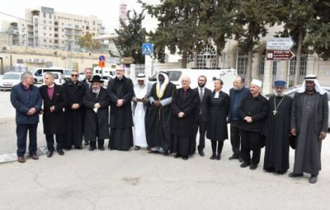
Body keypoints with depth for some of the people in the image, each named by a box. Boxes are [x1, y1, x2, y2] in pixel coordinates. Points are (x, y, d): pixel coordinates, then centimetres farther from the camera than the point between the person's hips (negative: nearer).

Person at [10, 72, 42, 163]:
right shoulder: (15, 88, -4)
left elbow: (39, 100, 4)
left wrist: (35, 108, -15)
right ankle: (20, 154, 15)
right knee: (21, 137, 4)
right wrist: (26, 110, -17)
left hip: (34, 117, 4)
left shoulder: (36, 89, 10)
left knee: (33, 136, 12)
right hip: (22, 117, -4)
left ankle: (33, 152, 25)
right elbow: (15, 102, -12)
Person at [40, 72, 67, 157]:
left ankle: (59, 148, 25)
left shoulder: (60, 88, -5)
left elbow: (65, 101, -6)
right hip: (47, 115, 1)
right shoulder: (42, 89, 0)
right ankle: (50, 149, 22)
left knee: (60, 132, 8)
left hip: (58, 115, -1)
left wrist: (56, 107, -15)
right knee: (48, 133, 8)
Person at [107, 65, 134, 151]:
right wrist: (117, 100, -18)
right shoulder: (111, 82, 9)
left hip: (125, 107, -1)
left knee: (125, 126, -1)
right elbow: (110, 93, -3)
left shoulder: (128, 81, 4)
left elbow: (131, 93, -5)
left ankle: (125, 144, 4)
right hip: (114, 107, 2)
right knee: (115, 126, 3)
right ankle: (114, 144, 10)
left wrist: (122, 100, -16)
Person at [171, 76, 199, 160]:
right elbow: (173, 103, 1)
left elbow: (193, 105, -7)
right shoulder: (177, 91, 9)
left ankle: (185, 153, 6)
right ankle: (178, 152, 15)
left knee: (186, 136, -1)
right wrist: (178, 112, -14)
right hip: (177, 118, 3)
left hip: (188, 118, -3)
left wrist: (184, 113, -14)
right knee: (177, 135, 5)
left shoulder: (194, 93, 1)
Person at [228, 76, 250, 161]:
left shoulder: (247, 91, -11)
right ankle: (236, 153, 28)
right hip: (233, 119, 6)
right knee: (233, 138, 14)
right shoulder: (231, 90, 8)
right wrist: (229, 116, 8)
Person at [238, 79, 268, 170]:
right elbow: (239, 109, 7)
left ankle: (254, 162, 17)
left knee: (255, 146, 1)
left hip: (256, 128, -4)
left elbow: (264, 113, -10)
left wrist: (252, 118, -17)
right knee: (244, 145, 11)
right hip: (244, 126, 5)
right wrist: (245, 117, -12)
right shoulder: (246, 98, 12)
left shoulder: (263, 100, -2)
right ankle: (246, 160, 26)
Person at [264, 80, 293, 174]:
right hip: (271, 128, 4)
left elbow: (291, 115, -3)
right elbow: (268, 113, 11)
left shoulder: (289, 100, -2)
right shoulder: (271, 99, 9)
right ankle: (270, 165, 18)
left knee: (282, 148, 3)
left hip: (283, 129, -3)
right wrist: (267, 127, 7)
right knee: (271, 147, 8)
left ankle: (281, 167, 13)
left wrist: (289, 129, -8)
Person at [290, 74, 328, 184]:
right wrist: (293, 126, -3)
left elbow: (325, 114, -2)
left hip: (315, 129, -2)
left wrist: (324, 130, -7)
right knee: (300, 149, 9)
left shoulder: (322, 95, 0)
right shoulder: (298, 95, 4)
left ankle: (314, 174, 17)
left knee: (314, 150, 6)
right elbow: (293, 112, 4)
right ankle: (299, 171, 21)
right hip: (301, 128, 2)